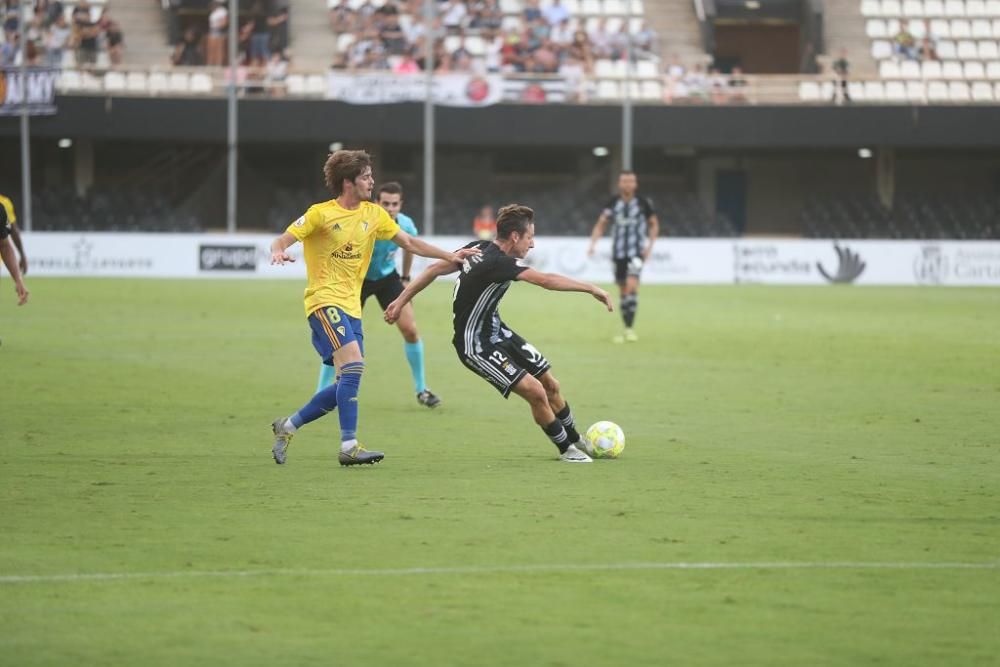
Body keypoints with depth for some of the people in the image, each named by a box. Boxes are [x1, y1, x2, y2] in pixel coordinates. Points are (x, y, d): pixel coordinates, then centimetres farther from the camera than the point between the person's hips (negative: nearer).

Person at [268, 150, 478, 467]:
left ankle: (287, 427, 19)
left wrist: (450, 256, 10)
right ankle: (349, 446, -22)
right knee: (353, 364, -24)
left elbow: (409, 242, 17)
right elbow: (284, 239, -10)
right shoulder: (321, 214, -7)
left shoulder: (373, 214, 10)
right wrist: (278, 252, -34)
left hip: (351, 307, 7)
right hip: (326, 301, -7)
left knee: (346, 385, 4)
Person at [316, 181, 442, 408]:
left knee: (410, 329, -5)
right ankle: (321, 394, -1)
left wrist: (406, 277, 15)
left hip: (388, 277, 3)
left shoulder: (405, 225, -17)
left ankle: (421, 390, 12)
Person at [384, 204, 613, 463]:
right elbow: (546, 280, -39)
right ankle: (566, 449, 5)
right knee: (535, 391, -15)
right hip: (476, 346, -9)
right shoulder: (497, 262, -30)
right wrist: (592, 289, -33)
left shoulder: (479, 249, -3)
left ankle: (576, 440, 27)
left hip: (495, 330, 9)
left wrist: (402, 300, 12)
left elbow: (436, 268, 4)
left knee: (550, 384, 10)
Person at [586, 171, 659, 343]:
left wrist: (649, 245, -1)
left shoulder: (643, 203, -1)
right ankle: (626, 330, 16)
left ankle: (630, 328, -18)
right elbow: (601, 224, 10)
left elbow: (654, 224, 10)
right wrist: (593, 243, -4)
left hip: (636, 252, -3)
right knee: (623, 291, 7)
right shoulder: (613, 203, 4)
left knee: (631, 285, -20)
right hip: (618, 252, 3)